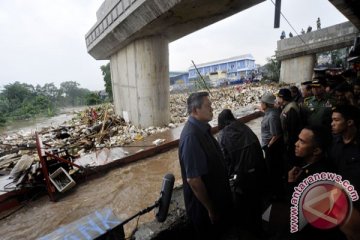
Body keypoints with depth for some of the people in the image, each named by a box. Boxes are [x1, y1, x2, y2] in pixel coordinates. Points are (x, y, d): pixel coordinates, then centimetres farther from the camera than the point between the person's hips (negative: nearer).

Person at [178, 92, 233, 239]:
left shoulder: (201, 128, -3)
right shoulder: (191, 136, -33)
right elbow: (193, 180, -29)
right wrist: (210, 209, -17)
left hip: (215, 196, 8)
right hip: (204, 204, -8)